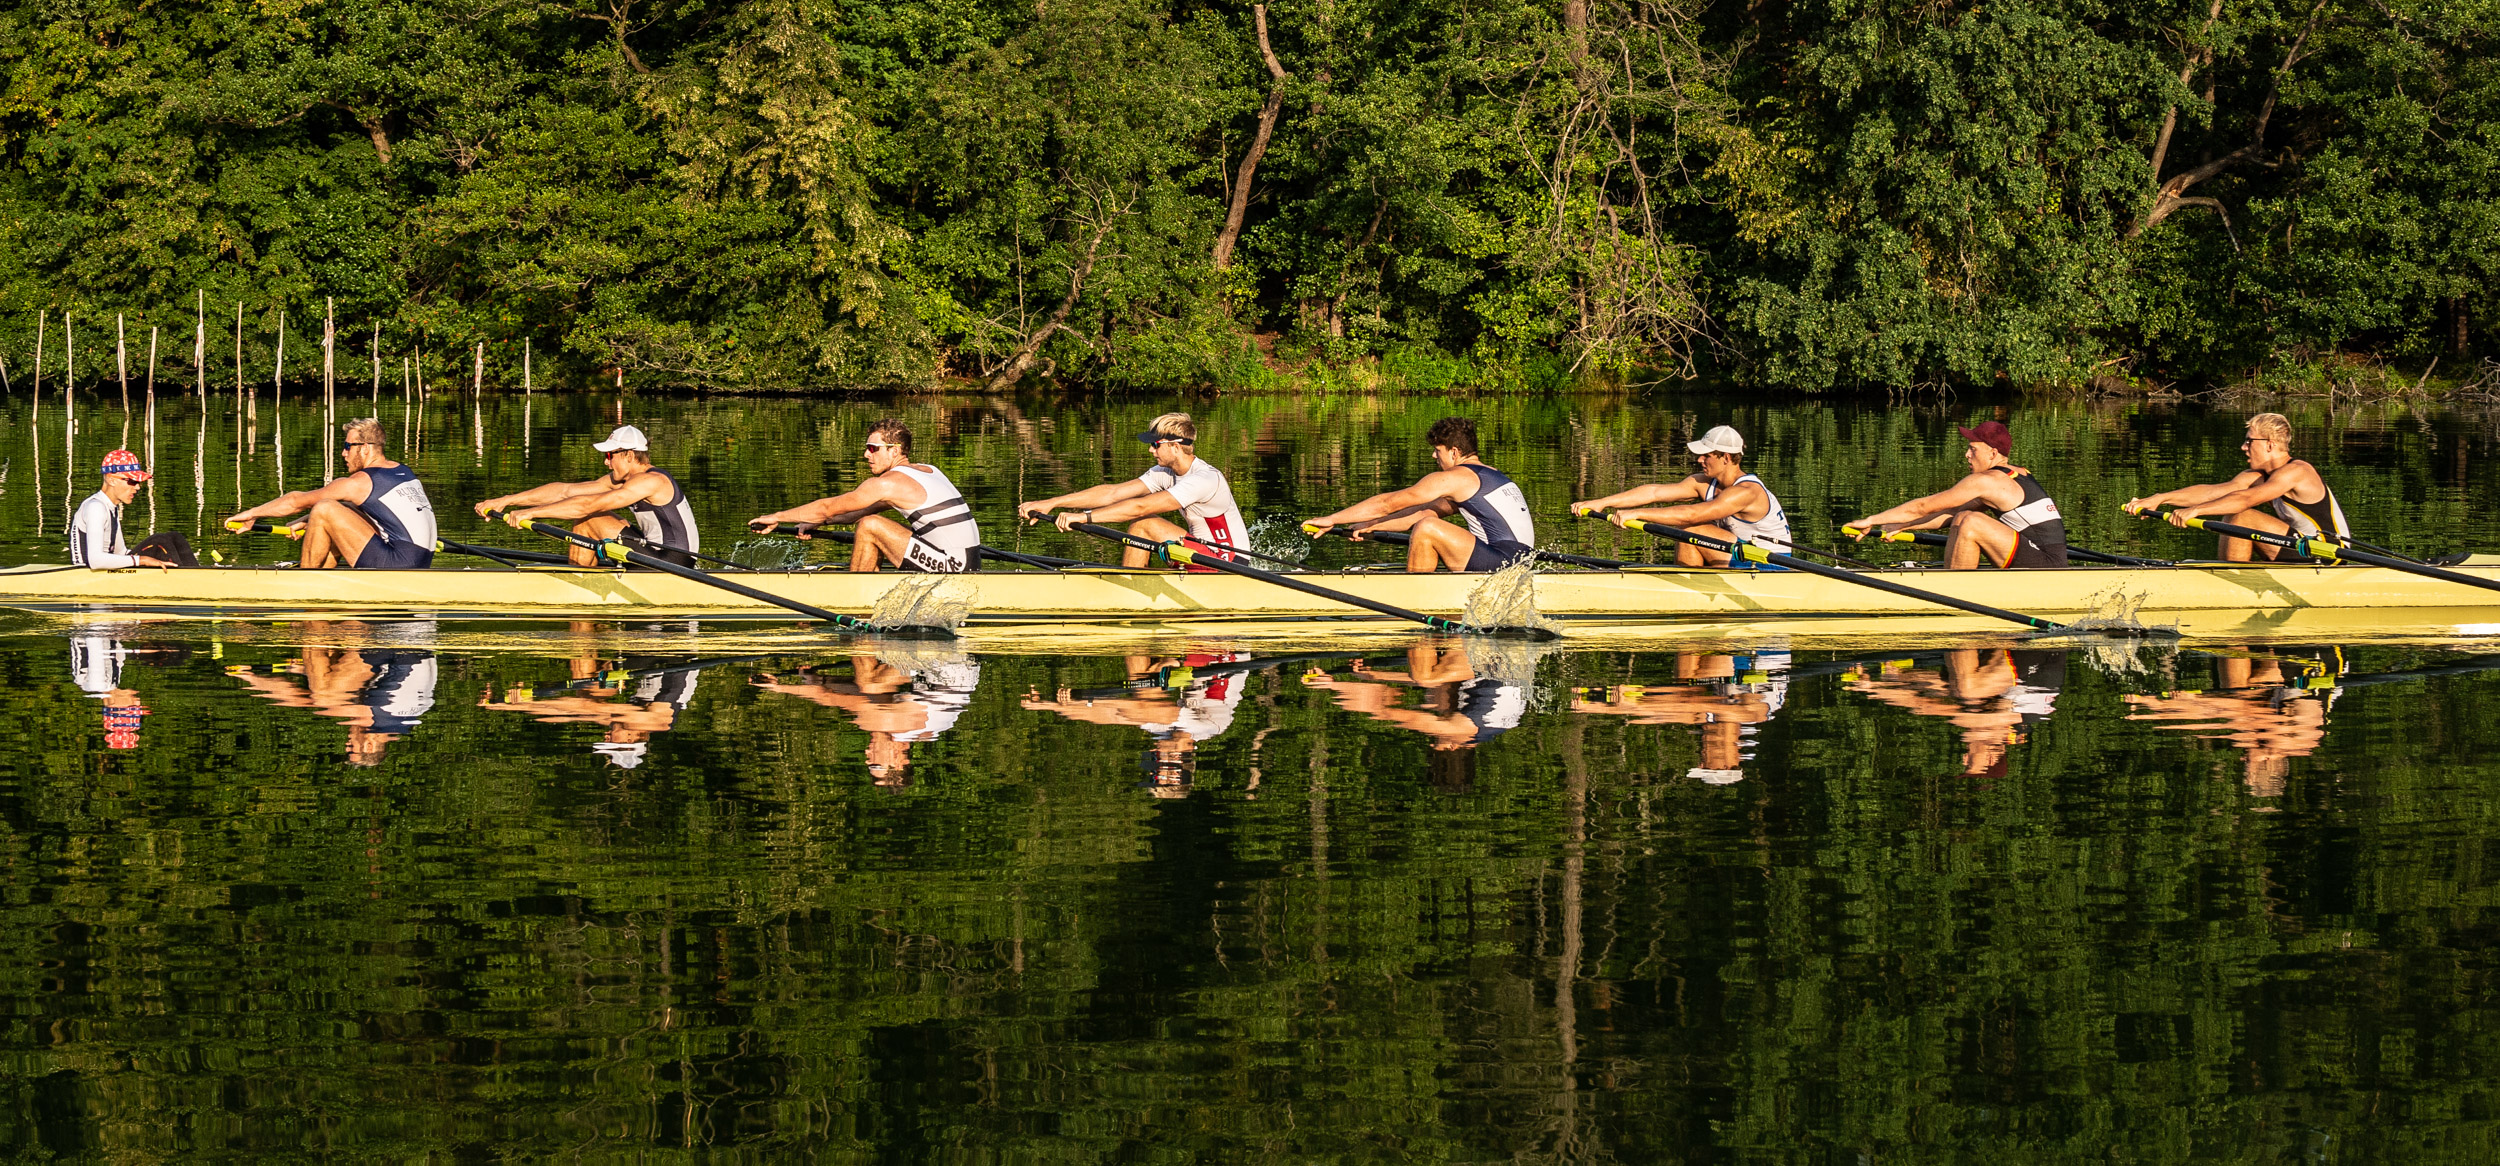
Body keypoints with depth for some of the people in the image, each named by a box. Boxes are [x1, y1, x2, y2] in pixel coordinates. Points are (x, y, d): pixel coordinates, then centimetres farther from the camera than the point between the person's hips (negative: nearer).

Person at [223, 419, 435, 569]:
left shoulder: (359, 482, -7)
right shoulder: (402, 472, 17)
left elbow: (296, 500, 1)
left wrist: (251, 514, 10)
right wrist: (310, 522, 30)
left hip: (398, 563, -9)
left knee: (324, 510, -9)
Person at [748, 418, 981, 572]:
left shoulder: (888, 483, -10)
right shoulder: (928, 471, 17)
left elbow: (828, 507, -4)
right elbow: (868, 510, 27)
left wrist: (777, 517, 6)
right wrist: (818, 522, 27)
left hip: (951, 565, -10)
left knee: (869, 526, -10)